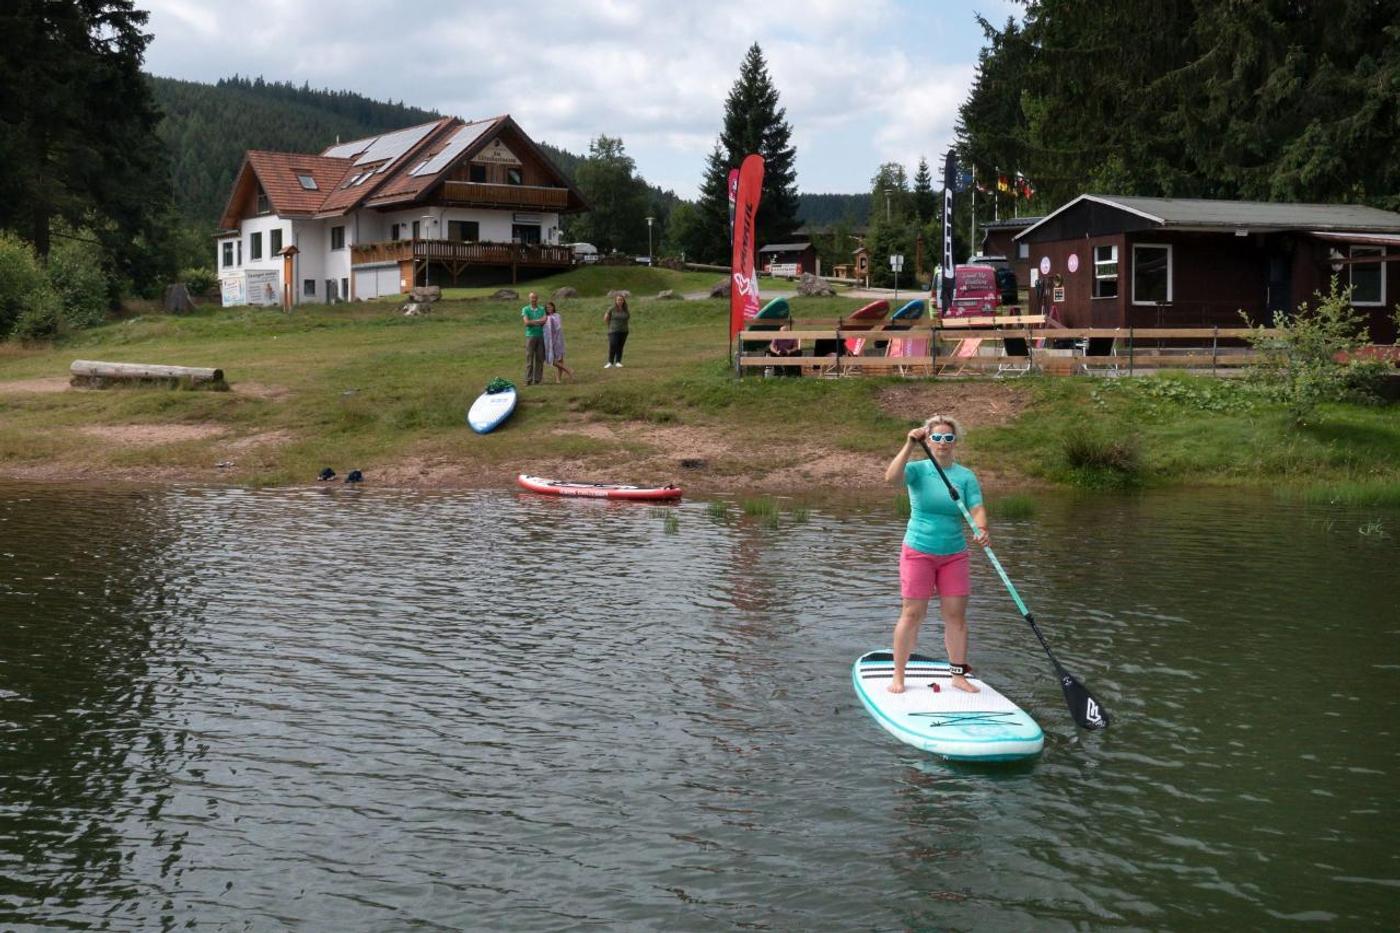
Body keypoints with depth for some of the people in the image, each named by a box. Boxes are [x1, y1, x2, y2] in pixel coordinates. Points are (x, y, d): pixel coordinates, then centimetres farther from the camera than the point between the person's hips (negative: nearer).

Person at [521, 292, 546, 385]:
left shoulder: (542, 309, 10)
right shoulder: (525, 309, 4)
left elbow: (544, 321, -4)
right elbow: (527, 322, -8)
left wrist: (532, 322, -11)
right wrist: (538, 321, -5)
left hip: (541, 336, 3)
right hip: (530, 336, -3)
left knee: (540, 358, 1)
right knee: (529, 358, -5)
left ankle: (537, 379, 5)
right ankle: (528, 380, -4)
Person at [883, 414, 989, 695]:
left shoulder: (966, 476, 2)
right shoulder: (918, 470, -4)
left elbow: (977, 508, -9)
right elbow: (891, 477, -25)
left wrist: (981, 529, -29)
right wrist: (909, 446, -31)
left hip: (954, 554, 3)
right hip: (918, 552, -2)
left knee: (956, 615, 5)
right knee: (912, 614, -1)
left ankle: (959, 674, 17)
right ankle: (898, 677, 8)